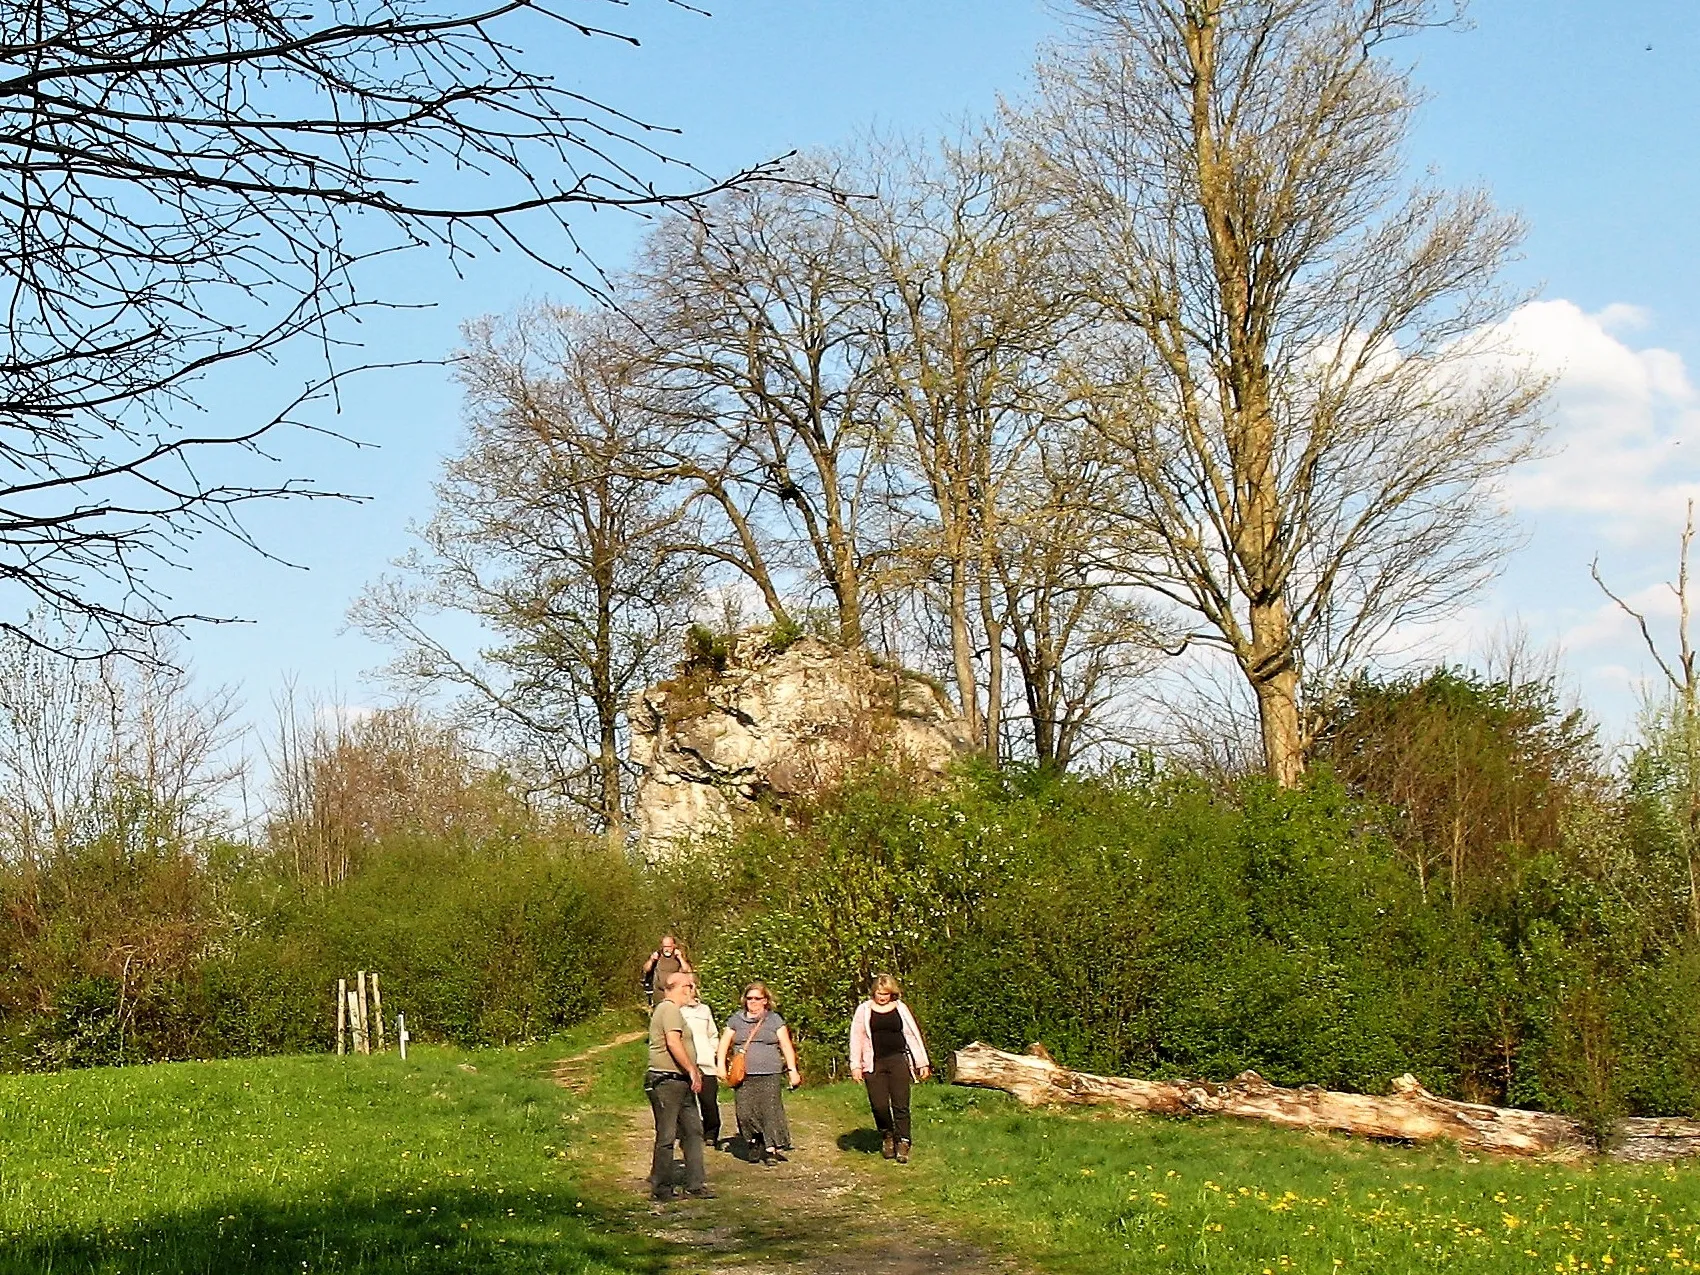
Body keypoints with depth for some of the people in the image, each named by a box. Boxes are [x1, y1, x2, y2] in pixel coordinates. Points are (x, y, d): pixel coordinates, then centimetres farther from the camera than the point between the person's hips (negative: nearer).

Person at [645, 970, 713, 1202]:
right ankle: (661, 1189, 4)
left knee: (693, 1131, 10)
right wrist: (692, 1070, -20)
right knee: (666, 1137, -3)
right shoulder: (670, 1009, -13)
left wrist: (693, 1071, 20)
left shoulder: (671, 1009, 21)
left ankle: (694, 1185, 13)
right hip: (667, 1081, -11)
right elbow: (673, 1043, -25)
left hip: (682, 1084, 11)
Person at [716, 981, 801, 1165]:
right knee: (745, 1112, -8)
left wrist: (792, 1070, -2)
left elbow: (786, 1046, 6)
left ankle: (771, 1150, -3)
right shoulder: (736, 1019, 13)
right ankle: (754, 1142, 14)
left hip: (770, 1075, -1)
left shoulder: (774, 1020, 9)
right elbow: (724, 1043, 13)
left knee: (770, 1110, -8)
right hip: (743, 1075, 1)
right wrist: (721, 1065, 0)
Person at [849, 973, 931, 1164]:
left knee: (901, 1104, -6)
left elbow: (913, 1035, 11)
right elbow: (856, 1037, 6)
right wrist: (855, 1065, -1)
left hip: (898, 1061, 0)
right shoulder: (864, 1010, 6)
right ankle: (886, 1136, 22)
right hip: (874, 1064, 0)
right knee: (879, 1105, -3)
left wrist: (923, 1062, 9)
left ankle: (902, 1144, -1)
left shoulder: (900, 1008, 8)